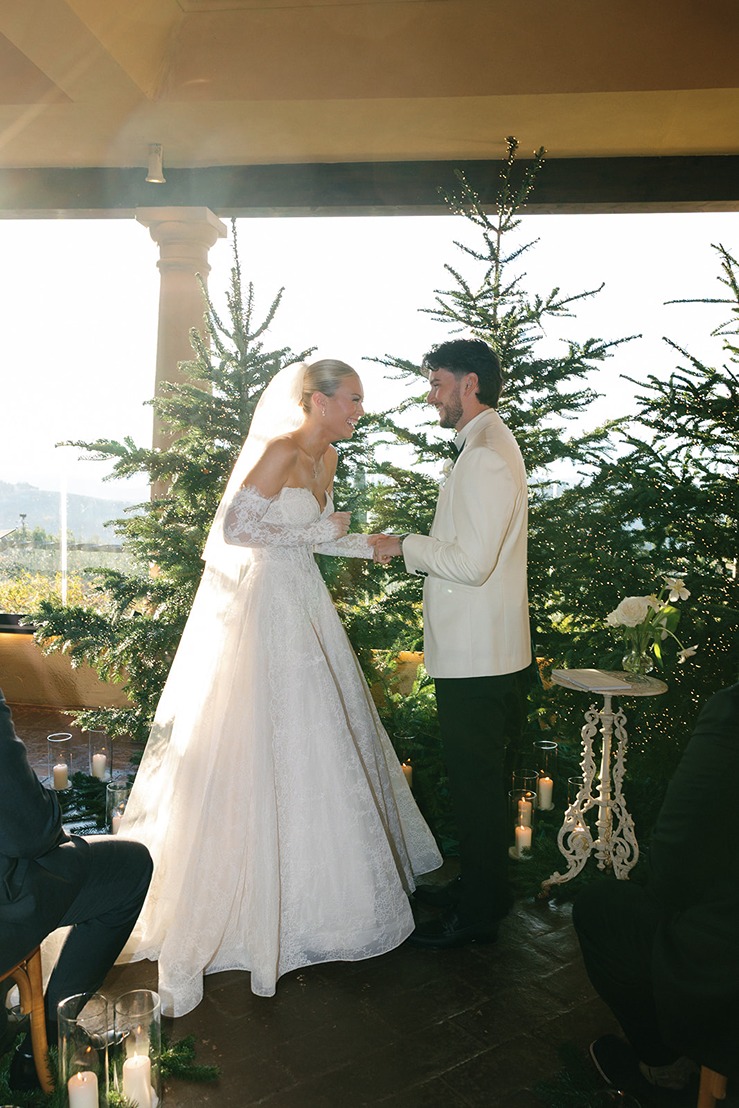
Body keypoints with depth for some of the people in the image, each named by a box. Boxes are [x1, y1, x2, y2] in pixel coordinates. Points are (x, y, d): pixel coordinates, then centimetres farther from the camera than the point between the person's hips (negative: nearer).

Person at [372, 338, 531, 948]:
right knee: (478, 779, 20)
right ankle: (477, 888, 36)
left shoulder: (486, 456, -19)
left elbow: (471, 561, -25)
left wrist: (407, 544, -12)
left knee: (477, 784, 3)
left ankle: (478, 914, 19)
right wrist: (416, 546, 12)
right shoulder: (492, 446, 16)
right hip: (479, 650, 11)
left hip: (477, 655, -11)